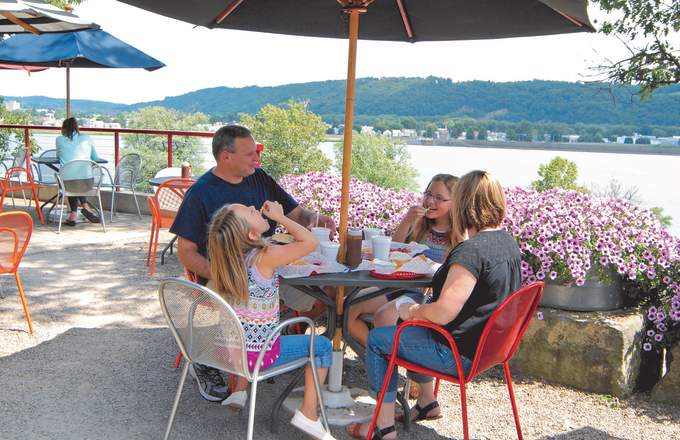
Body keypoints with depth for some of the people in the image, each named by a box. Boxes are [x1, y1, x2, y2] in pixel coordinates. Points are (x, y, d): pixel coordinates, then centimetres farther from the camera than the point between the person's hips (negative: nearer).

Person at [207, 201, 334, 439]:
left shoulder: (227, 257, -6)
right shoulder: (264, 258, -25)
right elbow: (311, 242, -19)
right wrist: (279, 216, -12)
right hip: (259, 353, -6)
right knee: (322, 346, 12)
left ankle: (239, 391, 34)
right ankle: (308, 414, 9)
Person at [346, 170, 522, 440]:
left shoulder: (470, 251, -27)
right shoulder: (508, 242, 2)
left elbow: (443, 313, -29)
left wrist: (412, 312, -12)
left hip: (460, 355, -10)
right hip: (489, 343, 10)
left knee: (377, 339, 7)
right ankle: (426, 402, 35)